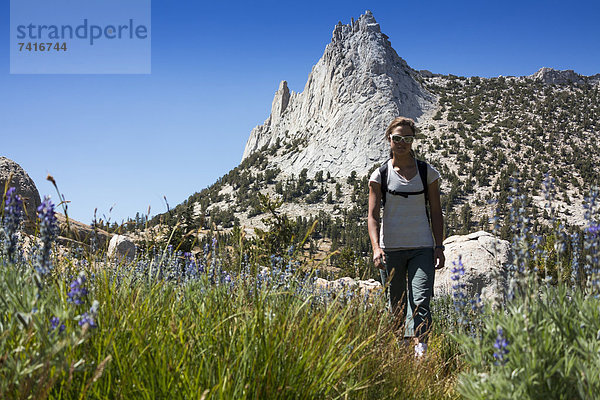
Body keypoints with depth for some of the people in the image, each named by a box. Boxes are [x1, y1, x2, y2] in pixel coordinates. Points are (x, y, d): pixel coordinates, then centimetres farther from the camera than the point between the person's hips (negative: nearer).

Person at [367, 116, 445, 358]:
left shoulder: (428, 173, 6)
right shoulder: (380, 175, 3)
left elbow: (436, 213, 9)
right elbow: (373, 215, -2)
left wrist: (439, 246, 1)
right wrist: (376, 247, -16)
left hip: (422, 248, 0)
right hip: (391, 248, 0)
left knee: (420, 301, -14)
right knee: (396, 306, 9)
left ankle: (420, 352, -20)